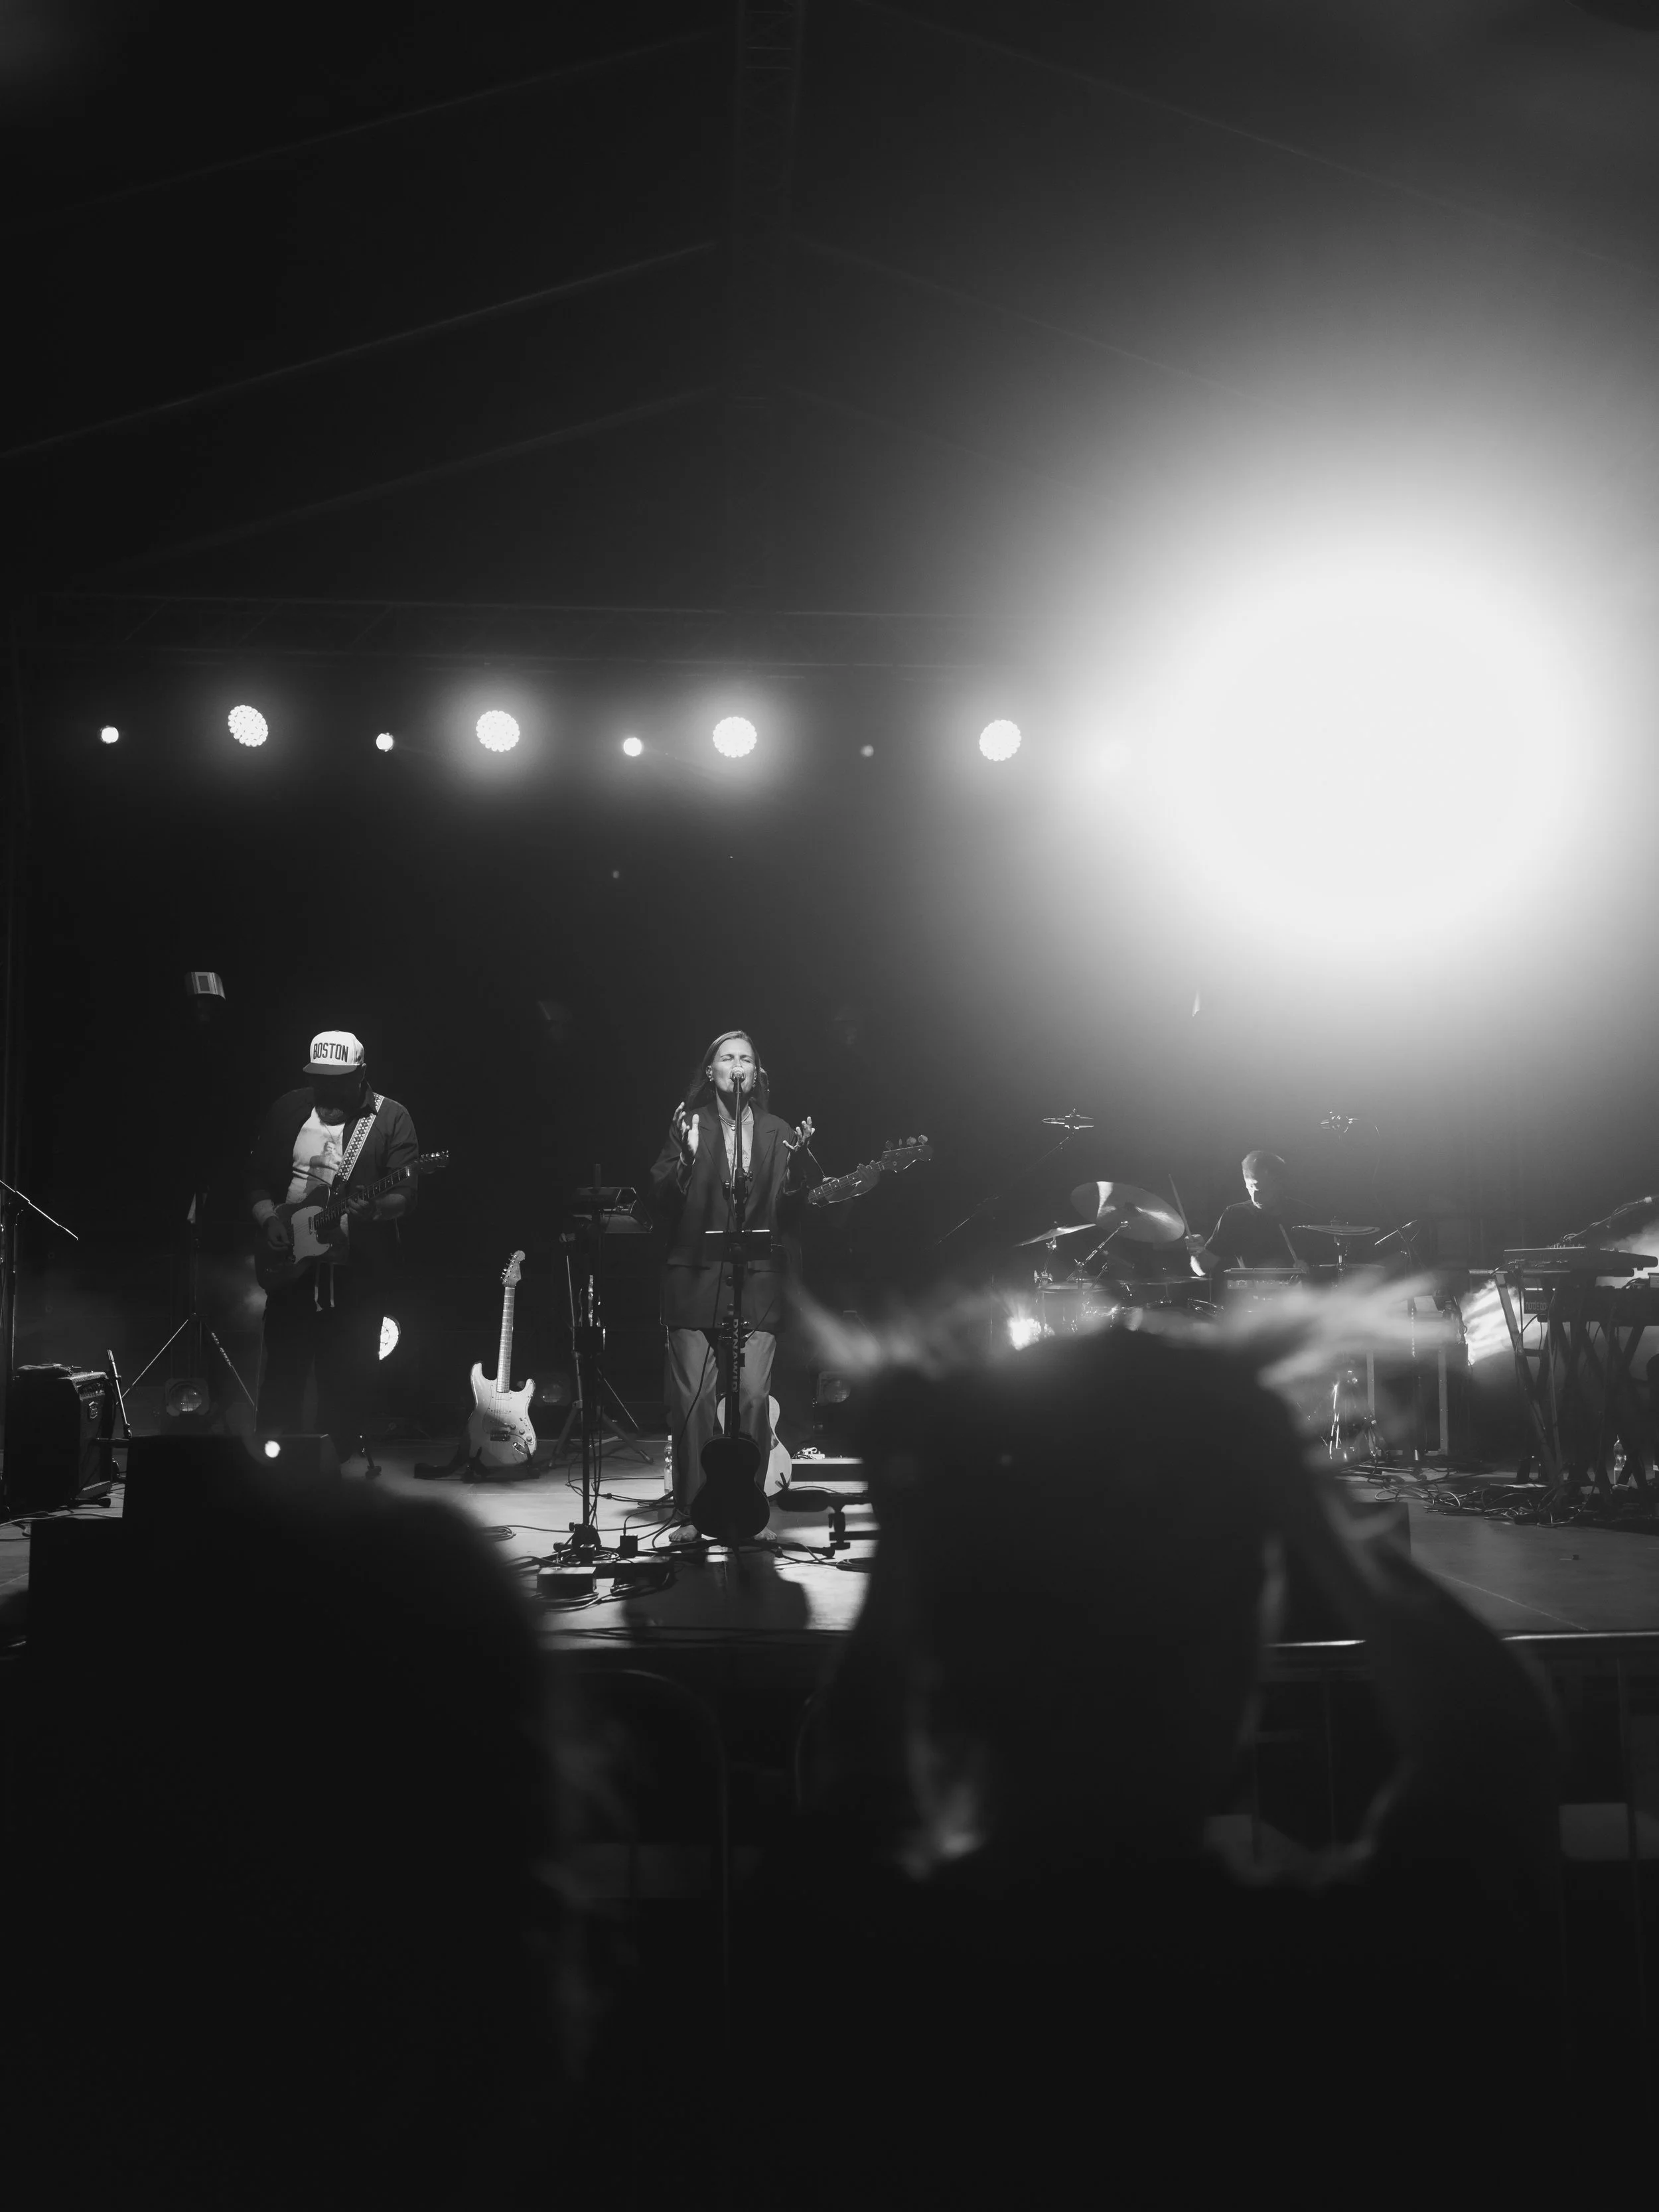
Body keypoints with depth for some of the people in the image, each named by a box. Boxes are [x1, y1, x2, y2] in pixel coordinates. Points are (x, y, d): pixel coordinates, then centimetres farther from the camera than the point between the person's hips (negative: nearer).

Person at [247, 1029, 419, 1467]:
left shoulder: (390, 1118, -4)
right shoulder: (288, 1110, 7)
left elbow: (405, 1193, -10)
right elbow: (257, 1176, 12)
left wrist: (376, 1207, -30)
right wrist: (268, 1219, -4)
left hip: (357, 1267, -3)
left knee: (348, 1373, 2)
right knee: (284, 1364, 6)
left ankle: (344, 1455, 15)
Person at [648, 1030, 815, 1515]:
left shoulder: (777, 1132, 12)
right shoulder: (688, 1125, 6)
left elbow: (789, 1209, 7)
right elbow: (662, 1200, -1)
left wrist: (797, 1161, -8)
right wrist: (686, 1156, -17)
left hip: (757, 1285, 1)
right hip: (696, 1280, -1)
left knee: (753, 1397, -8)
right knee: (693, 1399, -6)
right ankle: (692, 1511, 3)